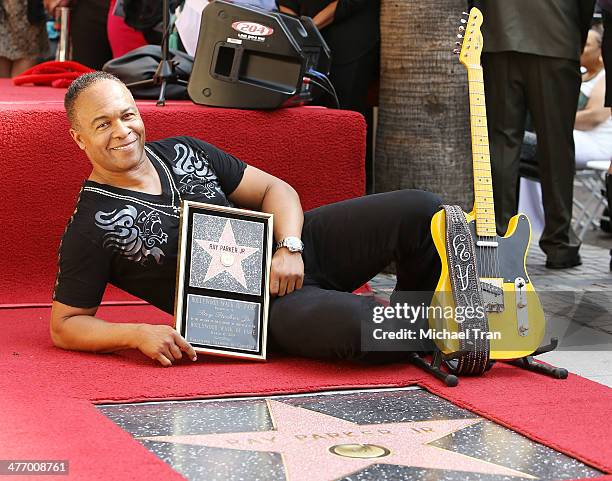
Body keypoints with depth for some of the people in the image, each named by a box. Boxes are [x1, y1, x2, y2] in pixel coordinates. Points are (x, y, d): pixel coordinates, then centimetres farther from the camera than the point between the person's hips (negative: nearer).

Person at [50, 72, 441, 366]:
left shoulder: (184, 152, 8)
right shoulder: (91, 228, -7)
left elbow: (273, 189, 11)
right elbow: (65, 326, -4)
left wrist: (289, 247, -10)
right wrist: (137, 334, -22)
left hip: (293, 246, 6)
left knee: (420, 210, -13)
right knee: (350, 323, -37)